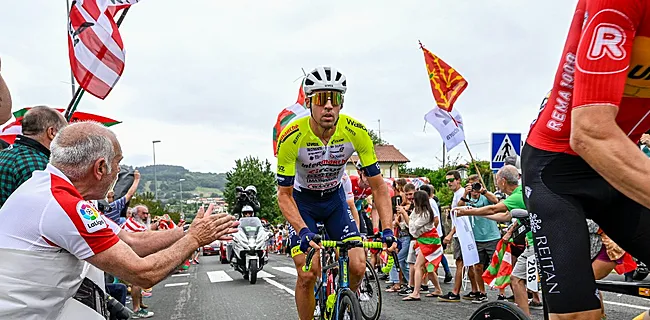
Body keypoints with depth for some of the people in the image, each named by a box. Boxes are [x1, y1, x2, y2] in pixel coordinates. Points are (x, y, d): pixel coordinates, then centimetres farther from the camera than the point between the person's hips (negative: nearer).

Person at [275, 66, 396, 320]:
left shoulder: (356, 132, -24)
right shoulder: (292, 137, -29)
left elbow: (378, 186, -17)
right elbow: (284, 194, -21)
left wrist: (387, 230, -28)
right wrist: (303, 231, -36)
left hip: (335, 199, 2)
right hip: (303, 201, -2)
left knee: (358, 267, -11)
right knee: (307, 274, -16)